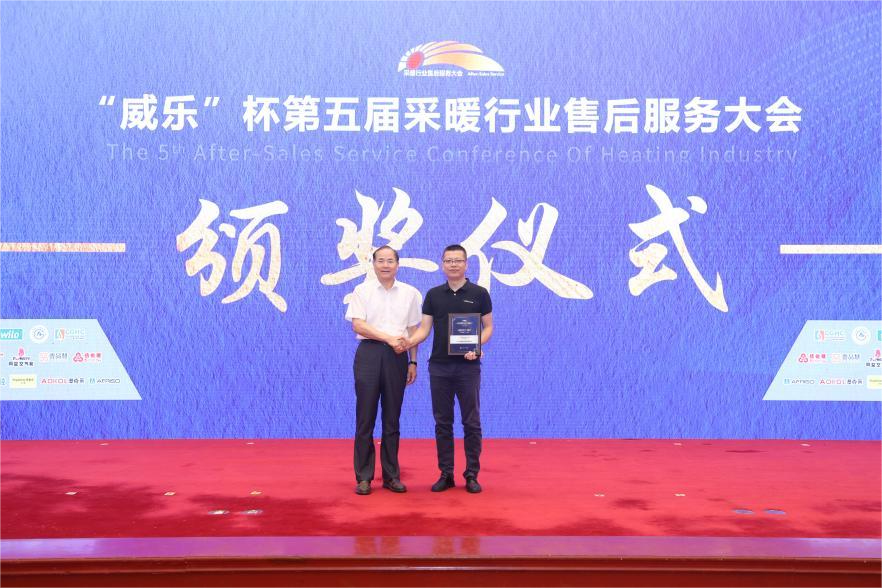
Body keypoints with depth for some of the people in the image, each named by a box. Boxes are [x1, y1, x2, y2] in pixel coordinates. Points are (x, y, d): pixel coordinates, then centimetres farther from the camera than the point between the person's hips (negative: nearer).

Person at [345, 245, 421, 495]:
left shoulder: (410, 293, 9)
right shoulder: (362, 291, 4)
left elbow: (413, 331, 10)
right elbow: (358, 325, -6)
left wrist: (413, 362, 5)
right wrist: (389, 338, -14)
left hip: (397, 356, 2)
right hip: (369, 353, -2)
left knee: (392, 419, 7)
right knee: (365, 417, 0)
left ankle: (391, 475, 16)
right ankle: (363, 477, 8)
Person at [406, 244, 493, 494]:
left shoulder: (479, 294, 0)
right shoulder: (433, 294, 6)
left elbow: (488, 327, 3)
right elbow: (424, 329, 2)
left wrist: (476, 346, -16)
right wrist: (407, 341, -18)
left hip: (468, 366, -2)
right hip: (439, 366, 2)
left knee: (471, 422, 2)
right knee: (442, 422, 6)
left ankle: (471, 474, 12)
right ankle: (446, 474, 15)